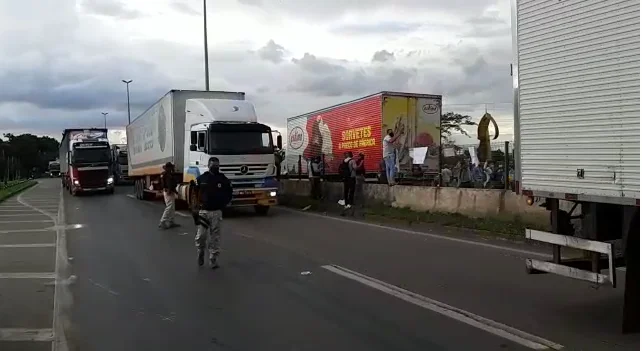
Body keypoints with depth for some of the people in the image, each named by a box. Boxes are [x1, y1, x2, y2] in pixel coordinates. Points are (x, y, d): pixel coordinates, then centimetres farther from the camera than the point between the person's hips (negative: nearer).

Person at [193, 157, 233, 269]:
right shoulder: (201, 179, 2)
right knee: (200, 236, -1)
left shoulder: (223, 180, 1)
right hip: (203, 211, 0)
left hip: (216, 212, 0)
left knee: (215, 237, 2)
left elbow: (229, 195, 12)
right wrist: (196, 206, 1)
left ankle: (214, 260, 10)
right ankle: (200, 255, 25)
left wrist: (222, 204, 0)